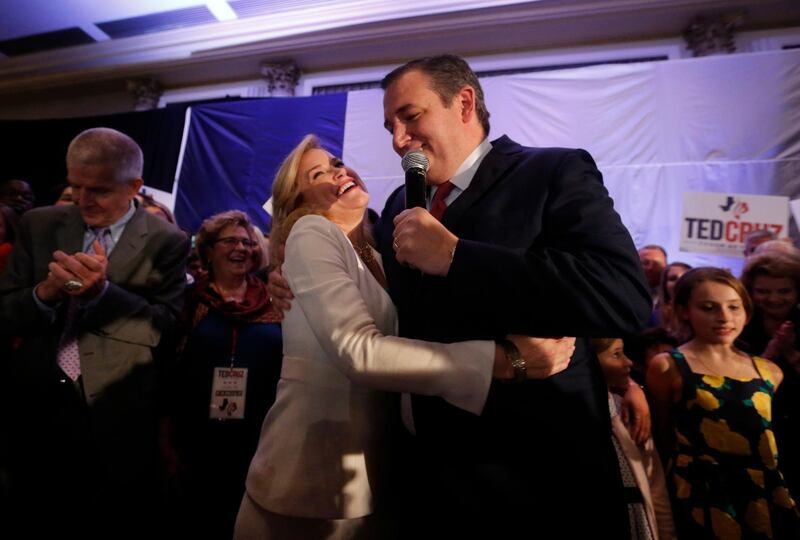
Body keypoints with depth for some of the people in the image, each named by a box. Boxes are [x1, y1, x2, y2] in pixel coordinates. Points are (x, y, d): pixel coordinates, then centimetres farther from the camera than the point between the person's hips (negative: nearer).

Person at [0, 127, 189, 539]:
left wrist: (103, 292, -25)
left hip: (117, 425, -3)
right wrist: (44, 292, -17)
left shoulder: (165, 242, -7)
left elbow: (168, 328, -12)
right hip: (36, 413, 4)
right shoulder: (39, 225, 5)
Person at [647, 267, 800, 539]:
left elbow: (764, 438, 17)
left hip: (768, 498, 5)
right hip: (703, 499, -4)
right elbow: (664, 438, 0)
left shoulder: (769, 371, 6)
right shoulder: (668, 367, -10)